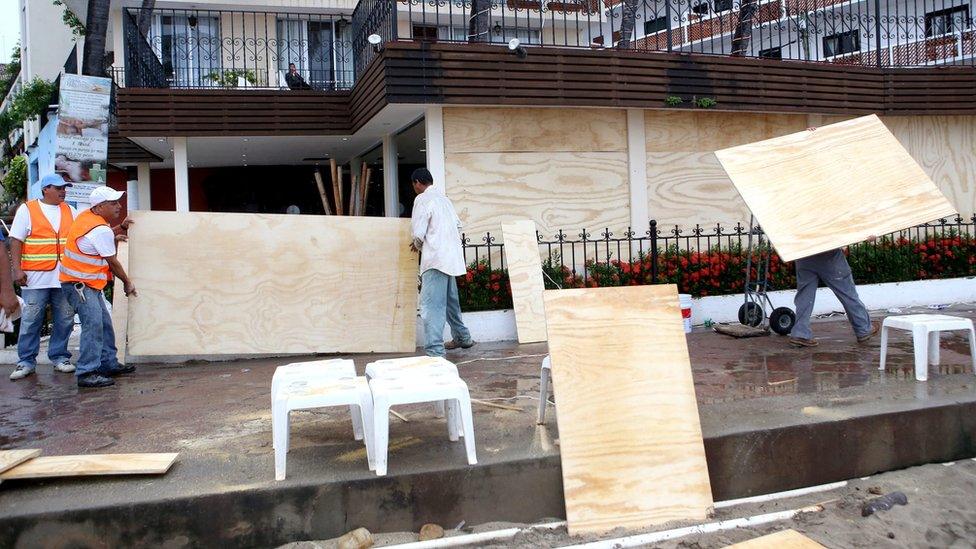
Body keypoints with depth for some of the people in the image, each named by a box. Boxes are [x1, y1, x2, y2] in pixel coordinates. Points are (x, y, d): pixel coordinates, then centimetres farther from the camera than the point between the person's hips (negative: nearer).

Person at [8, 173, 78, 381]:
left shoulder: (69, 211, 13)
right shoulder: (27, 209, 1)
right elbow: (16, 241, -2)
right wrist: (17, 269, -10)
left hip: (65, 277, 4)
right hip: (36, 277, -4)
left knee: (64, 320, 6)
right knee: (31, 320, 0)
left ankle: (59, 357, 17)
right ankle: (26, 361, 9)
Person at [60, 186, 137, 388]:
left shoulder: (86, 216, 8)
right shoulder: (102, 231, -20)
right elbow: (113, 262, -11)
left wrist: (114, 236, 21)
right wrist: (127, 282, 0)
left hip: (88, 284, 10)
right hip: (80, 284, -10)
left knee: (104, 323, 14)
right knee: (93, 324, -17)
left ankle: (109, 364, 22)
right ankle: (86, 373, -17)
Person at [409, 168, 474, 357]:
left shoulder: (422, 199, -8)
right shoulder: (443, 198, 17)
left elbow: (418, 233, -13)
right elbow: (458, 225, 24)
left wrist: (418, 245, 8)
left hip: (435, 258, -9)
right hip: (451, 257, 9)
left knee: (431, 306, -13)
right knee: (450, 300, 24)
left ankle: (435, 352, -20)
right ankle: (462, 338, 38)